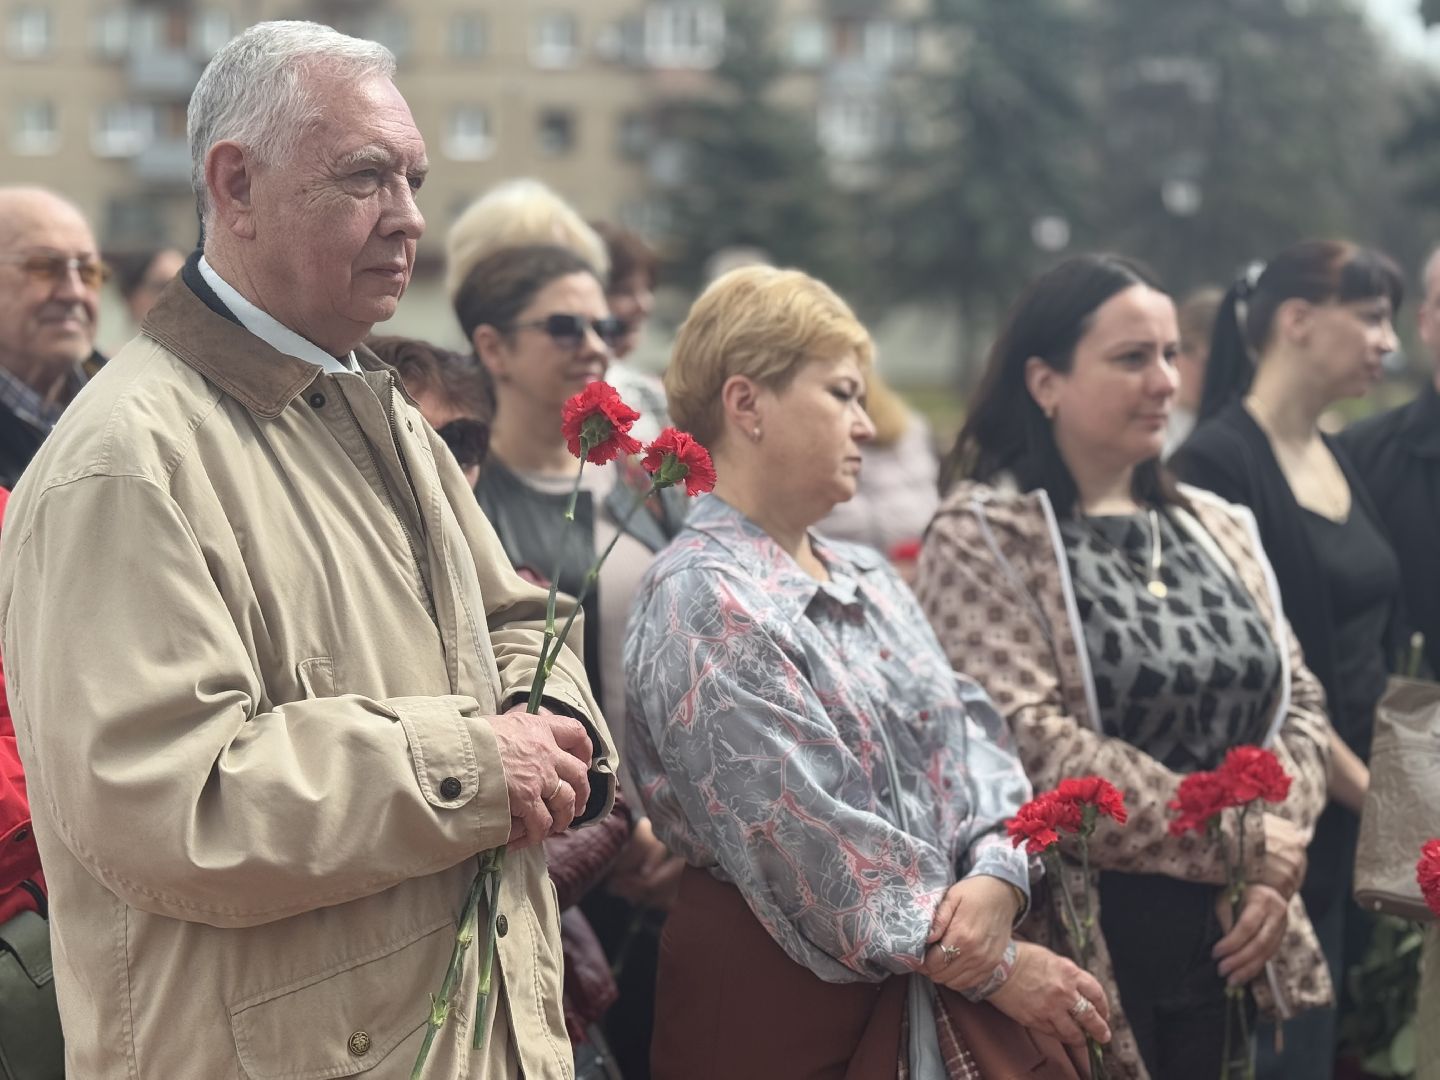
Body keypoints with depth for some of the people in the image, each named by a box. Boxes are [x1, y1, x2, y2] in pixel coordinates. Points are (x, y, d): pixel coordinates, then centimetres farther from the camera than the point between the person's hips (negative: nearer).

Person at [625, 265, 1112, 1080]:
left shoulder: (872, 581, 14)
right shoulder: (703, 601, -13)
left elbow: (973, 736, 5)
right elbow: (810, 839, -18)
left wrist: (996, 879, -15)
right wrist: (995, 967, -14)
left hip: (931, 993, 7)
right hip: (779, 1005, -7)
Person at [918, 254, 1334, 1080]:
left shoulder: (1219, 531, 12)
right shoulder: (983, 538, -8)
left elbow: (1298, 703, 11)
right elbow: (1028, 739, -19)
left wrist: (1277, 867, -7)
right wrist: (1236, 841, -16)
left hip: (1227, 946, 6)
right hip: (1084, 945, -6)